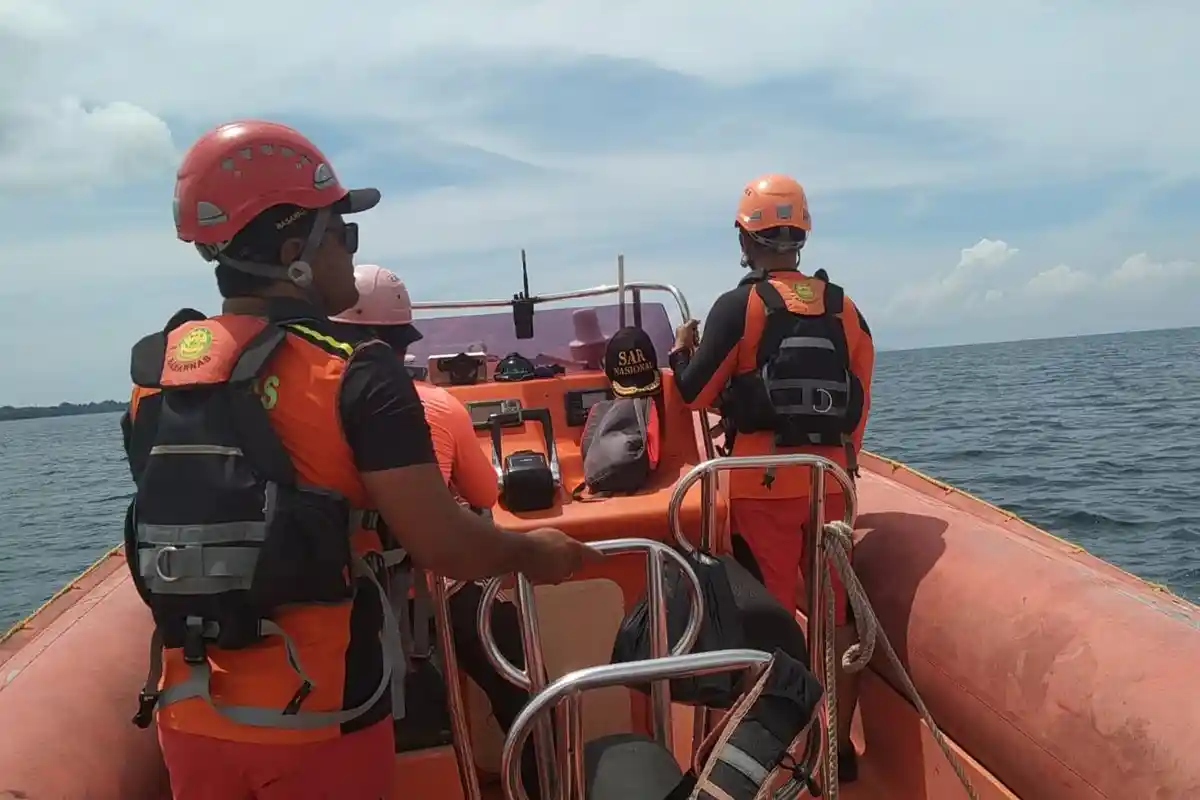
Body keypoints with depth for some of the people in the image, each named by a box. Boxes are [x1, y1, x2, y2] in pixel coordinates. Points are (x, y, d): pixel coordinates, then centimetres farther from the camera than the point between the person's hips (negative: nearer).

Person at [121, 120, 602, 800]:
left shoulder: (154, 370, -2)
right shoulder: (355, 375, -19)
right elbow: (444, 546, -22)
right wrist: (534, 551, -2)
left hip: (191, 713, 5)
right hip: (317, 720, -4)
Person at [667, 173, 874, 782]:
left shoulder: (738, 306, -8)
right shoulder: (845, 309, 5)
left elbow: (695, 395, -5)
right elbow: (859, 405, 10)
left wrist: (681, 350, 14)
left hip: (762, 487, -4)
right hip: (829, 483, 4)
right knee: (837, 615, 13)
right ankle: (840, 748, 26)